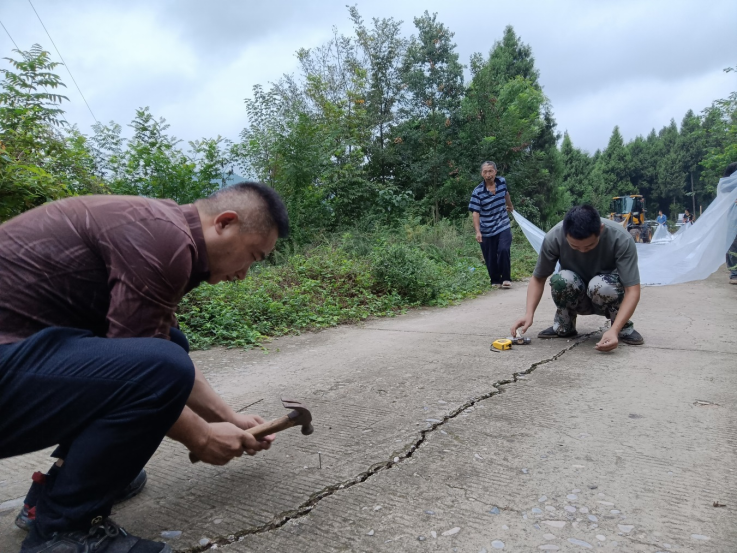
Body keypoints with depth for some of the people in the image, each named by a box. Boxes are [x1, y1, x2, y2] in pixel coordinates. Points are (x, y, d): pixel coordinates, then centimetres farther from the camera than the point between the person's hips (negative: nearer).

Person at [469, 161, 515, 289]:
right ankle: (495, 281, 24)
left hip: (503, 226, 1)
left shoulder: (502, 182, -4)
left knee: (504, 250, -18)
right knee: (490, 258, 5)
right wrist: (478, 231, -31)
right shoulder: (478, 192, -15)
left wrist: (510, 206, 37)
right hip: (487, 230, -1)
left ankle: (506, 278, -4)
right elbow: (475, 213, -20)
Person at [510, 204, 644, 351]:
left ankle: (623, 327, -6)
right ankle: (564, 326, -4)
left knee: (601, 285, -36)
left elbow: (632, 290, -31)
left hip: (609, 296, -1)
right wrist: (529, 314, -30)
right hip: (577, 300, 1)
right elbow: (538, 278, -14)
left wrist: (614, 330, -45)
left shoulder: (621, 239, -29)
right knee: (562, 279, -33)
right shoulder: (554, 237, -25)